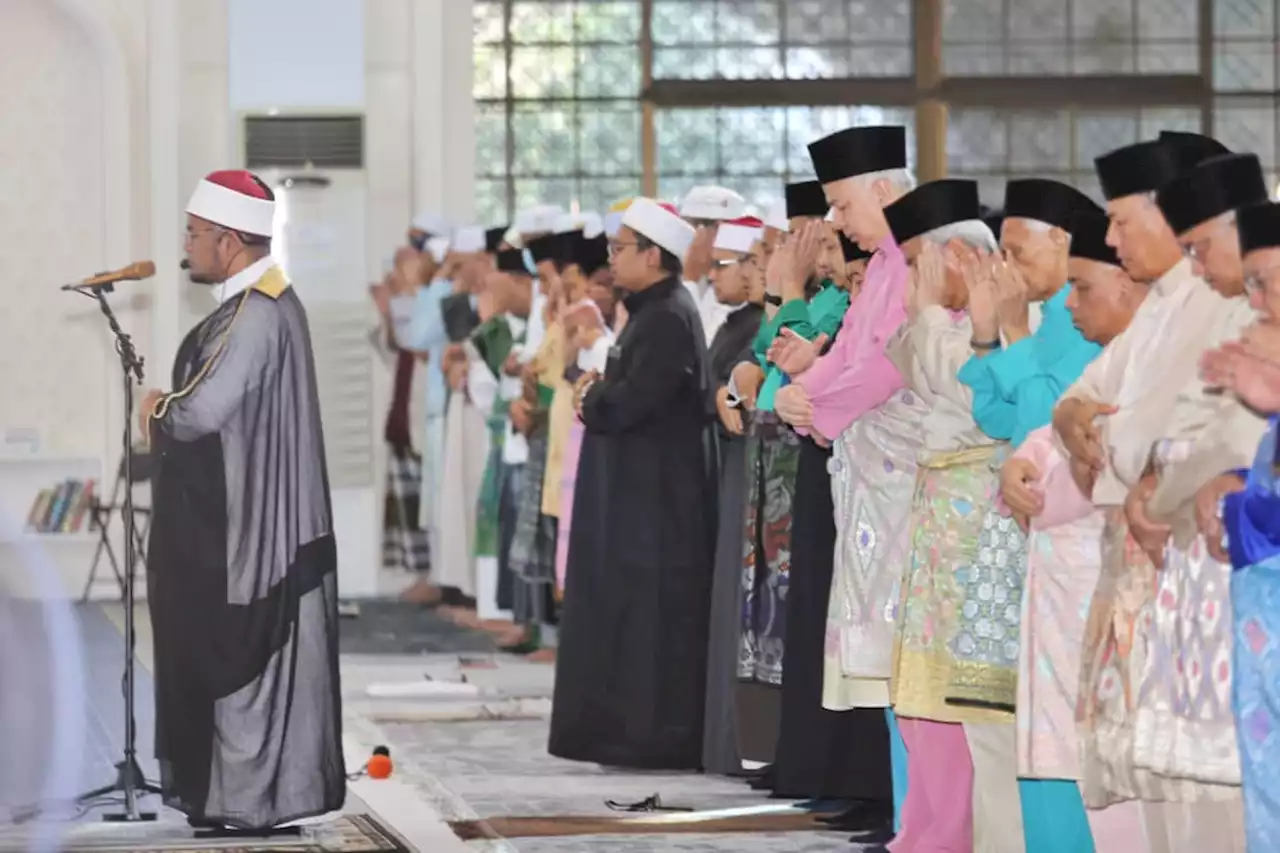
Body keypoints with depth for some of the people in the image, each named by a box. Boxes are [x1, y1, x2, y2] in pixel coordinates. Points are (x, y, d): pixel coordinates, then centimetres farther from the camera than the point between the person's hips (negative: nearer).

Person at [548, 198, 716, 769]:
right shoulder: (651, 312, 15)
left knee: (649, 610, -6)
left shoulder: (668, 319, -17)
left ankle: (657, 737, -2)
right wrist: (600, 391, 2)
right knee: (625, 609, 12)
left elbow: (632, 400, -23)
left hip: (657, 495, -10)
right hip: (635, 491, 10)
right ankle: (631, 731, 16)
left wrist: (592, 398, -3)